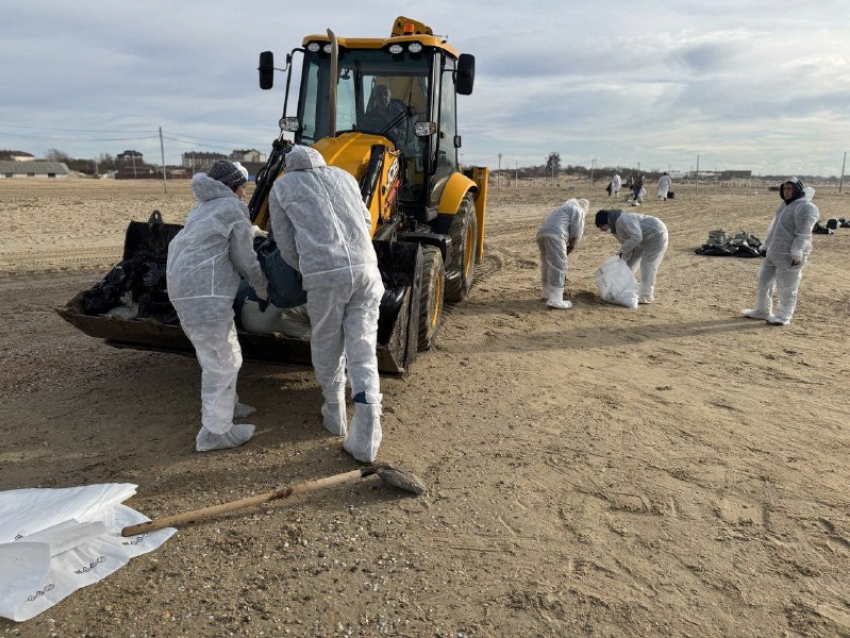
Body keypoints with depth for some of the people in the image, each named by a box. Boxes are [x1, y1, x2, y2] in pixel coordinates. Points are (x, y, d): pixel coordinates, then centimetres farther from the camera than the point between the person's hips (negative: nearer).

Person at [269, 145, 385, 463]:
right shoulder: (344, 177, 26)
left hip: (324, 276, -2)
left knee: (327, 347, 20)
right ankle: (365, 439, -4)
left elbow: (287, 245, 15)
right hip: (364, 269, 3)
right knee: (361, 353, 6)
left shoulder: (281, 188, 17)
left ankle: (335, 415, 38)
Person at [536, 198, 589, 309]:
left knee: (547, 265, 20)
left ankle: (548, 293, 34)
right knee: (558, 266, -8)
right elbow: (576, 233, 2)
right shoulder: (577, 210, 11)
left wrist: (567, 247, 27)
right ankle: (555, 300, -13)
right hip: (554, 235, -9)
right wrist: (571, 247, 17)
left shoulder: (564, 208, 38)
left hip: (541, 233, 9)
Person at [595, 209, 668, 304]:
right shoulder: (614, 227, 0)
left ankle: (646, 297, -4)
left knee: (647, 265, -10)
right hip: (645, 238, 10)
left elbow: (637, 237, -36)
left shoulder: (622, 221, -31)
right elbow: (625, 242, 4)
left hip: (656, 234, -10)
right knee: (629, 263, 12)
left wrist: (622, 250, -31)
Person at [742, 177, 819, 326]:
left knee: (786, 287, -1)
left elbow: (803, 234, -20)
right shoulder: (785, 204, 16)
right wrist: (766, 245, 24)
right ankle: (762, 311, 27)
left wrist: (797, 253, -24)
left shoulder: (805, 207, -14)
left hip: (790, 256, -9)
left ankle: (784, 316, 10)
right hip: (773, 253, 10)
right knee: (764, 282, 15)